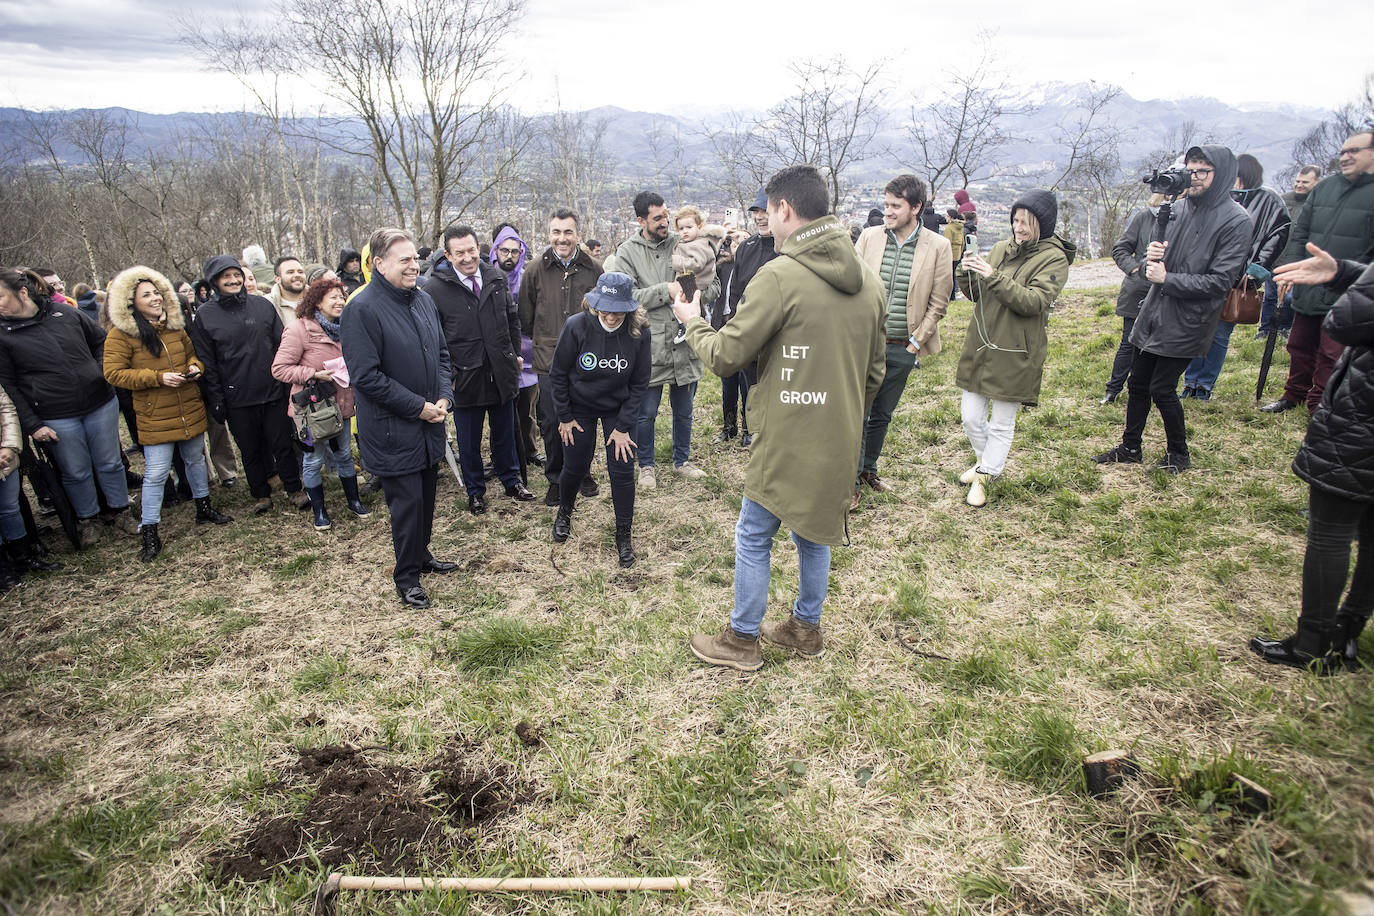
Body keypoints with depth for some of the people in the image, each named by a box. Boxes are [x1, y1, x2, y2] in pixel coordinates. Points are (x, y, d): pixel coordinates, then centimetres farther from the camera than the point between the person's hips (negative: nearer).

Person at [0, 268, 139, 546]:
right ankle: (87, 519, 31)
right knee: (76, 472, 11)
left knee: (110, 463, 13)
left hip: (100, 405, 2)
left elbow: (102, 342, 15)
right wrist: (32, 425, -9)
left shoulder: (66, 313, 0)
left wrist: (107, 371, 1)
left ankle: (121, 511, 31)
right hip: (57, 418, -2)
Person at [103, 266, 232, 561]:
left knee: (195, 460, 20)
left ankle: (204, 508, 39)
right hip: (155, 417, -5)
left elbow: (192, 353, 21)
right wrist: (158, 378, -20)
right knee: (155, 474, -5)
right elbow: (113, 373, -13)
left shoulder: (175, 326, 7)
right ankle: (150, 534, 5)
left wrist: (196, 367, -2)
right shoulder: (120, 334, -11)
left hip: (190, 410, 6)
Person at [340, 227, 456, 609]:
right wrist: (418, 406, -18)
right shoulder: (361, 309, -16)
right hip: (392, 430, -7)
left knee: (426, 494, 18)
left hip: (429, 424, 7)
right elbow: (366, 376, -20)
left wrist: (443, 397, -1)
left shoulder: (423, 300, 7)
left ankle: (421, 554, 38)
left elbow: (442, 354, 15)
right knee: (407, 501, 1)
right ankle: (407, 576, 18)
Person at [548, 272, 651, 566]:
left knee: (622, 469, -3)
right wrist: (564, 417, -6)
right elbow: (558, 374, -10)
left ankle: (624, 534, 15)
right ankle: (564, 512, 41)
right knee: (575, 467, 10)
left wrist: (623, 426, -11)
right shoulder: (577, 326, -23)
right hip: (579, 407, 0)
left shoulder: (638, 333, -21)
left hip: (618, 408, 0)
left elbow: (638, 384, -9)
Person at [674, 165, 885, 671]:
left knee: (753, 537, 10)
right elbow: (874, 371, 12)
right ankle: (806, 629, 36)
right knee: (814, 531, 21)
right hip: (839, 444, 7)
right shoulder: (868, 280, 5)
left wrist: (692, 322, 5)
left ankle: (742, 640, 23)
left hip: (787, 442, -7)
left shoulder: (780, 276, -19)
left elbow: (726, 355, -14)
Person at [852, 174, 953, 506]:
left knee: (882, 415, 14)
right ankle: (852, 482, 12)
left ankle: (869, 470, 33)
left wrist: (916, 342, -3)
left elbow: (938, 303, 0)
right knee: (858, 414, 0)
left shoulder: (938, 246, -3)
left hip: (903, 350, 0)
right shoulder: (868, 237, 0)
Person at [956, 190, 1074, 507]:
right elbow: (977, 296, 11)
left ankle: (984, 476, 23)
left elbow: (1034, 302, -20)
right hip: (980, 346, 5)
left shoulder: (1054, 258, -7)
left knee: (1002, 423, 7)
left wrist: (995, 277, -27)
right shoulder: (1000, 249, 9)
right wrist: (967, 274, -10)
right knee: (971, 417, 11)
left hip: (1015, 353, -5)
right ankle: (986, 460, 37)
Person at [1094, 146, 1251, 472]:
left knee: (1162, 388, -4)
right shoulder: (1180, 207, 7)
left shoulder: (1235, 221, -11)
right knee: (1137, 383, 11)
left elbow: (1220, 281, -16)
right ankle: (1130, 448, 27)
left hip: (1186, 321, -6)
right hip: (1153, 311, 6)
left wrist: (1167, 279, -17)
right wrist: (1151, 255, -9)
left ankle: (1179, 454, 17)